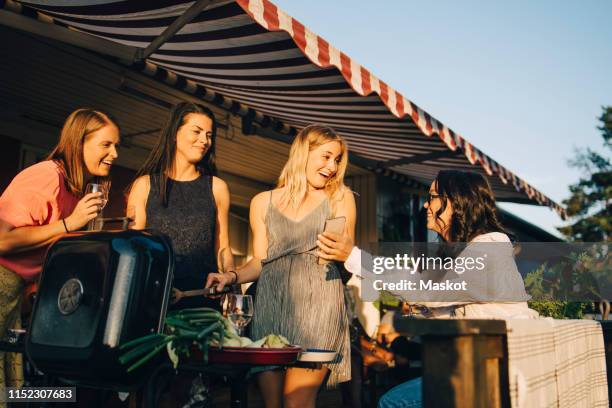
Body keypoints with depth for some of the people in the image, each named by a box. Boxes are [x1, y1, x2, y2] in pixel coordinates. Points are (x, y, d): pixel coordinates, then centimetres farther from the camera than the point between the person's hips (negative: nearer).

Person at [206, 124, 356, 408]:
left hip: (317, 302, -2)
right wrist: (232, 277, -2)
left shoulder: (341, 197, 14)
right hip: (270, 303, 2)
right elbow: (260, 261, 14)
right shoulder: (263, 202, 15)